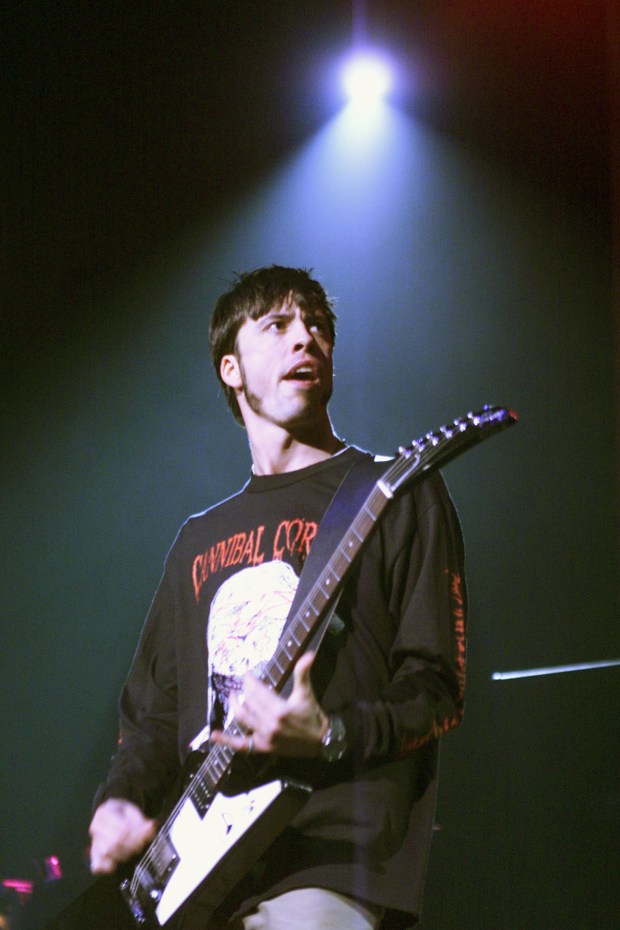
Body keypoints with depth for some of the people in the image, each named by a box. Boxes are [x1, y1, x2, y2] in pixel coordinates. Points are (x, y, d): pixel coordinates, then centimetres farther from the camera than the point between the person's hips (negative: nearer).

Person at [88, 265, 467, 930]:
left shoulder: (395, 496, 3)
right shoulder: (201, 538, 21)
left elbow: (436, 694, -3)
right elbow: (153, 707, 23)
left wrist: (329, 738, -20)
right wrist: (121, 800, 4)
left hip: (334, 857, -5)